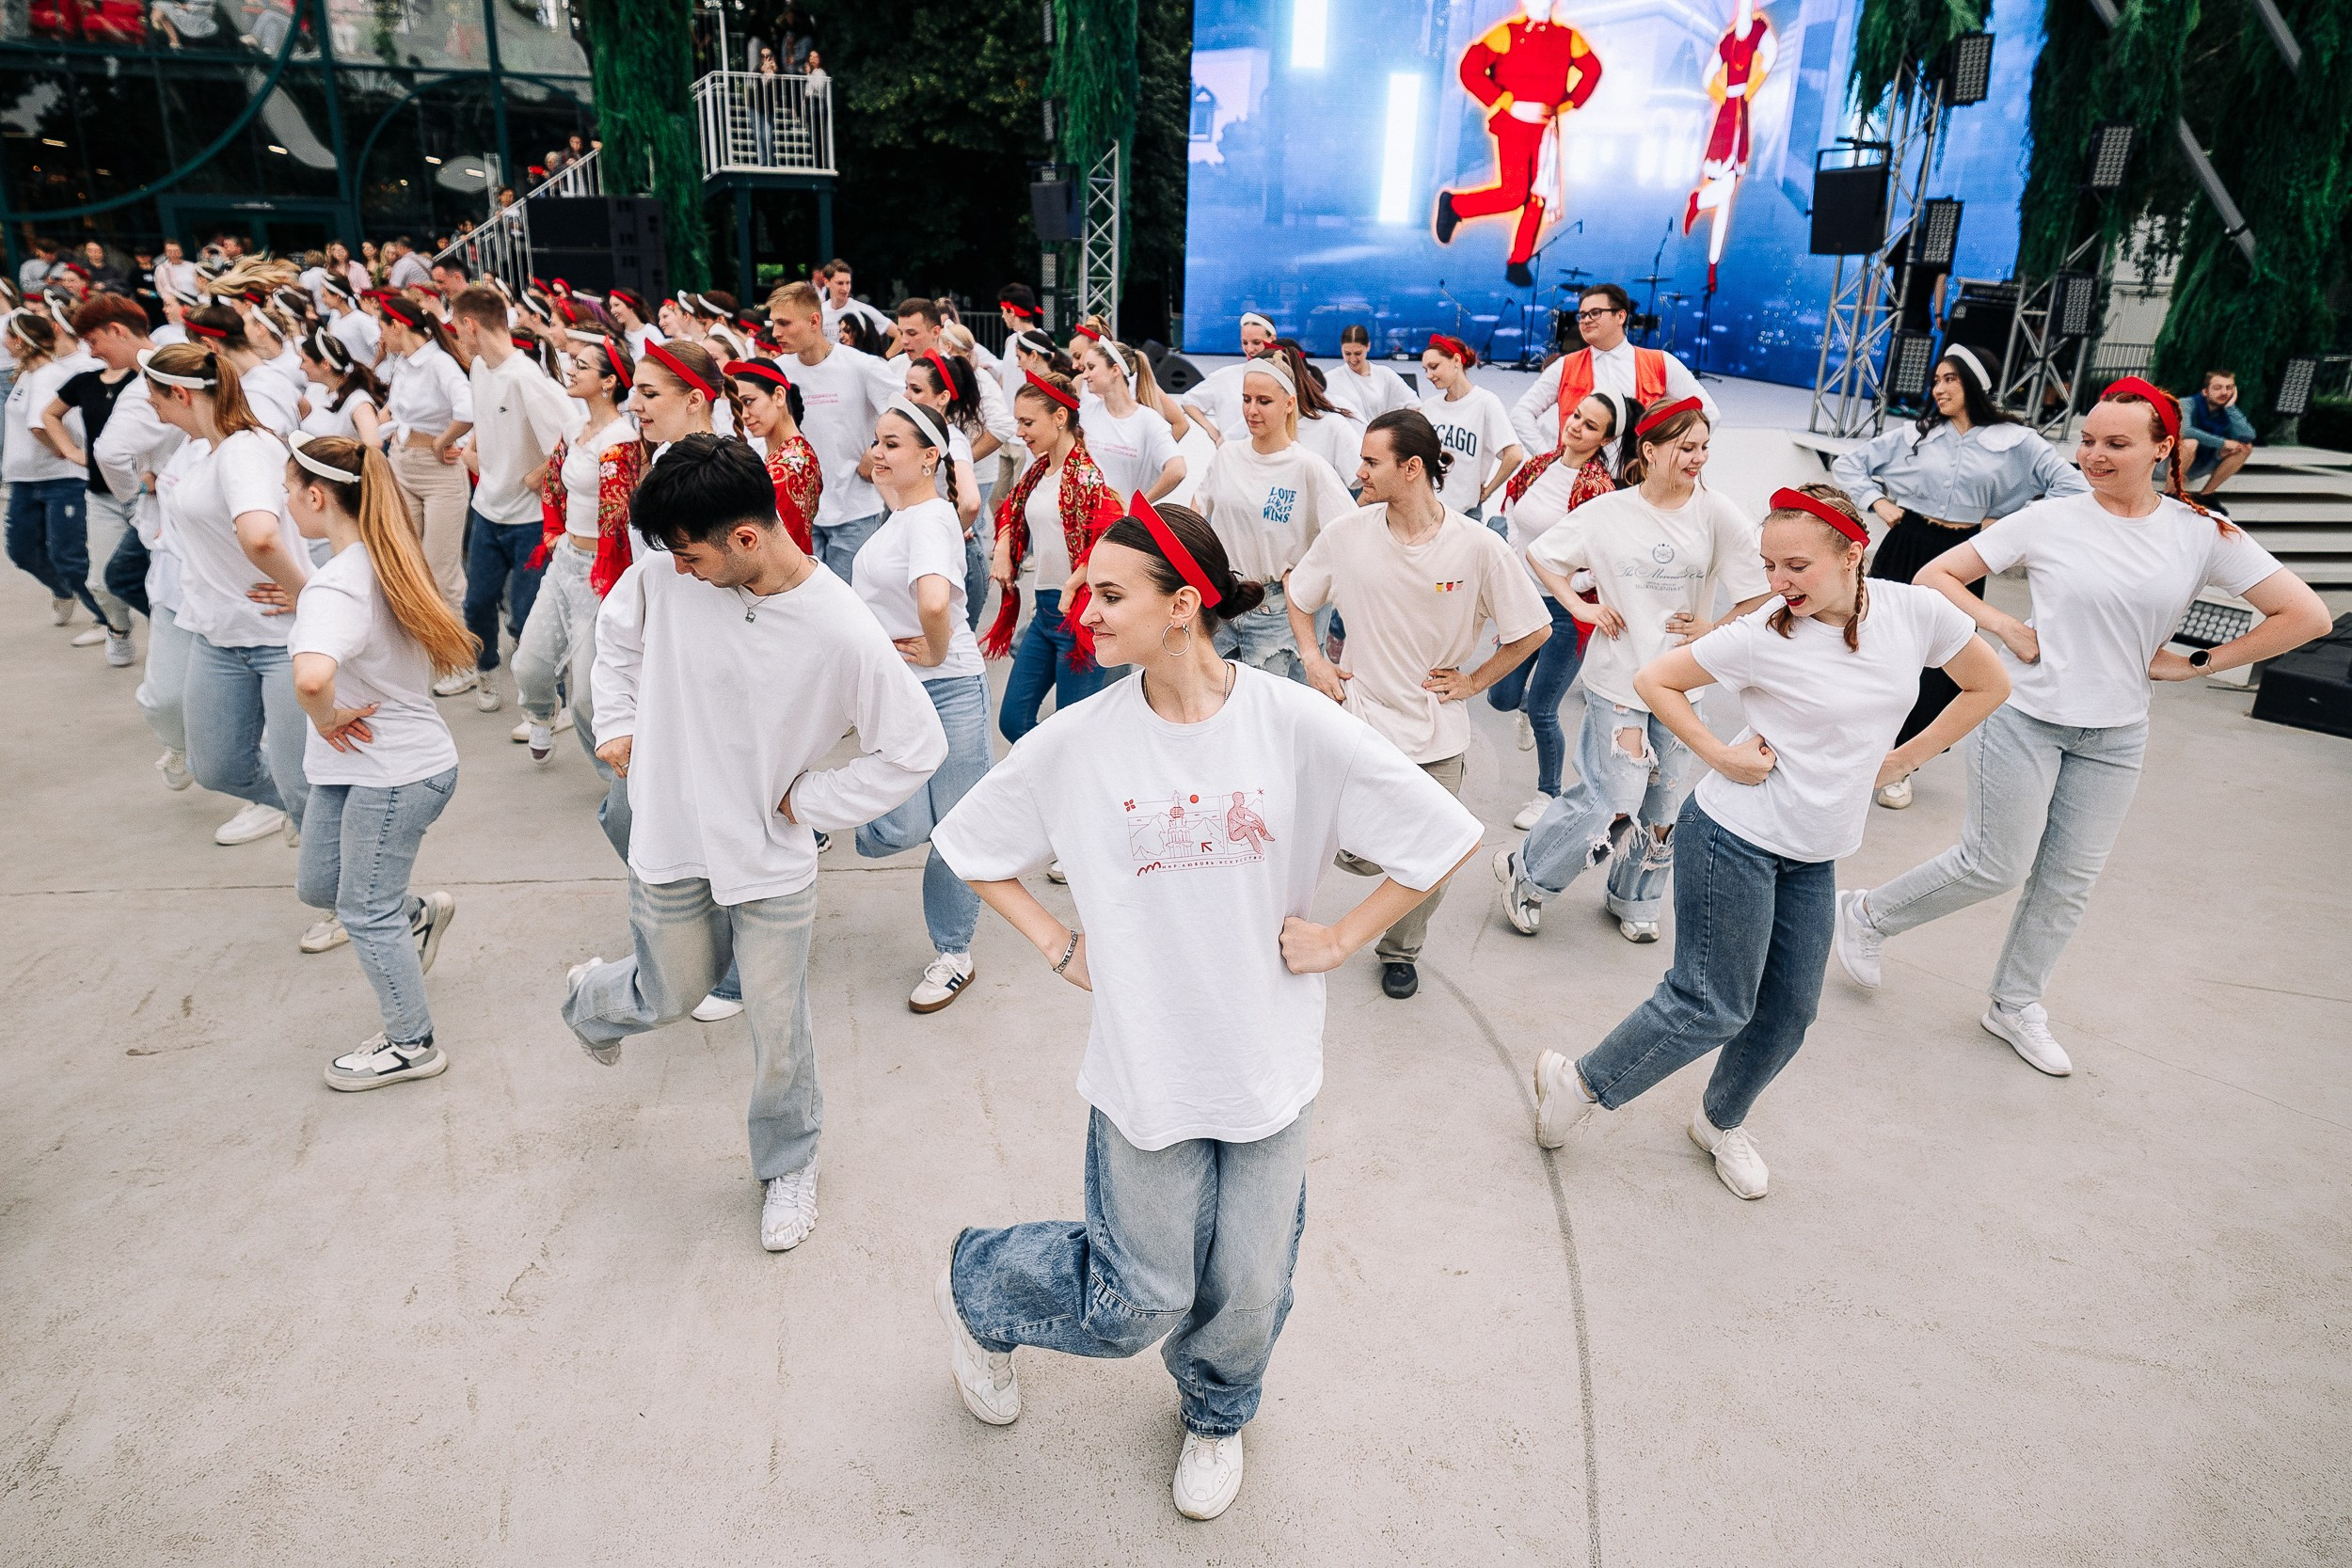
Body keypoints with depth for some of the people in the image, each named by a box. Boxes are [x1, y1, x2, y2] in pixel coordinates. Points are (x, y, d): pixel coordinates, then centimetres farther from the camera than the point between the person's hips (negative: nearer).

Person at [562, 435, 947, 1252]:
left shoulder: (842, 631, -24)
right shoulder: (663, 571, -14)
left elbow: (916, 749, -15)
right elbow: (619, 630, 11)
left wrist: (808, 799, -12)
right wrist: (616, 723, 6)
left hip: (773, 856, -2)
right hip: (670, 843, 2)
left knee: (778, 1025, 9)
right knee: (672, 996, 20)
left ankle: (788, 1166, 36)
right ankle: (593, 998, 57)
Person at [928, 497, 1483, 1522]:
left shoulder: (1295, 726, -13)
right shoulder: (1076, 742, -9)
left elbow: (1442, 837, -7)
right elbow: (972, 846, 6)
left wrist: (1338, 941, -7)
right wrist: (1057, 944, -1)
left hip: (1270, 1058, 1)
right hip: (1145, 1061, 0)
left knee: (1247, 1291, 15)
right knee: (1138, 1301, 9)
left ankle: (1215, 1415, 50)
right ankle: (974, 1287, 40)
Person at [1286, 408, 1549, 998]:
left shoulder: (1479, 547, -13)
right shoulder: (1346, 534, -7)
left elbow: (1533, 630, -1)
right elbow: (1297, 593, 12)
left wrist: (1472, 681, -3)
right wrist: (1312, 659, 0)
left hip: (1437, 731, 0)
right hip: (1361, 721, 0)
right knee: (1369, 857, -7)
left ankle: (1400, 950, 35)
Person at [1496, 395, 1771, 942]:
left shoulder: (1717, 514, -7)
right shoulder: (1607, 512, -6)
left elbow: (1760, 591, -5)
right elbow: (1539, 553, 6)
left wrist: (1716, 630, -8)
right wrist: (1579, 606, -3)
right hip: (1618, 677, -3)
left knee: (1664, 804, 13)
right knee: (1615, 804, -7)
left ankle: (1634, 900, 36)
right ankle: (1526, 872, 15)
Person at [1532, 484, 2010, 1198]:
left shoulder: (1915, 612, -6)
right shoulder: (1761, 635, -16)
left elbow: (1988, 686, 9)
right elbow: (1654, 679, -7)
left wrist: (1900, 760, 4)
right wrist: (1719, 755, -14)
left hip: (1814, 856, 5)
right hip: (1734, 839, -5)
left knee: (1789, 1011, 14)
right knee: (1712, 1006, -2)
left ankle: (1722, 1123, 38)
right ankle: (1580, 1082, 17)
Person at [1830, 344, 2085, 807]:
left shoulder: (2014, 441, 2)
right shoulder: (1914, 435, 7)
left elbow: (2072, 486, 0)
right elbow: (1847, 465, 11)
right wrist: (1877, 502, -2)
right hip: (1904, 549, 1)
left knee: (1936, 663, 3)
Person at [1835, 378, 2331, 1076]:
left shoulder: (2204, 535, -4)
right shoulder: (2049, 520, -8)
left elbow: (2306, 615, -2)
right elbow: (1934, 576, -5)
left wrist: (2195, 664, -4)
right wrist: (2007, 628, -13)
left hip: (2114, 736, 4)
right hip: (2025, 718, -3)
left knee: (2068, 881, 11)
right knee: (1995, 866, 1)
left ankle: (2015, 1007, 29)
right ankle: (1867, 915, 23)